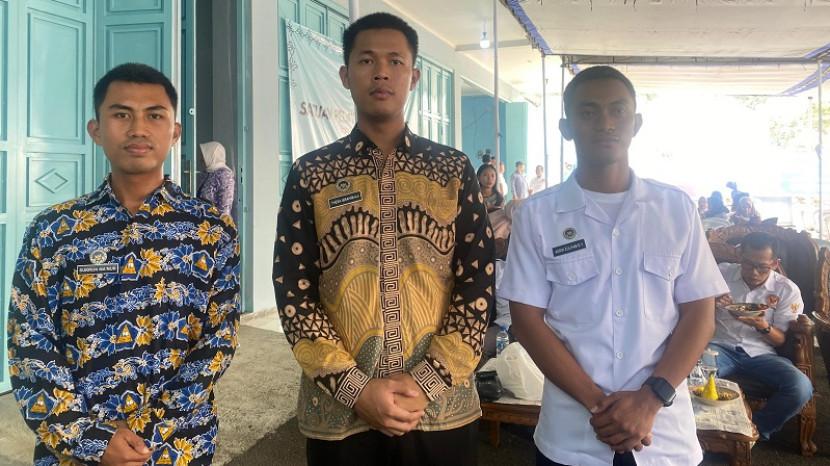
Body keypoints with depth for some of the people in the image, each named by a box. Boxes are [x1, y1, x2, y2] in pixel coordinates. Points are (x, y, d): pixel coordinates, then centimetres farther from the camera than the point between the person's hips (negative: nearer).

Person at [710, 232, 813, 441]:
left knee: (801, 387, -27)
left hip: (761, 353, 1)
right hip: (721, 347, -1)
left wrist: (764, 327, -19)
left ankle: (758, 429, 1)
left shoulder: (787, 290, 2)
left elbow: (781, 340, 5)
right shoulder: (722, 273, 4)